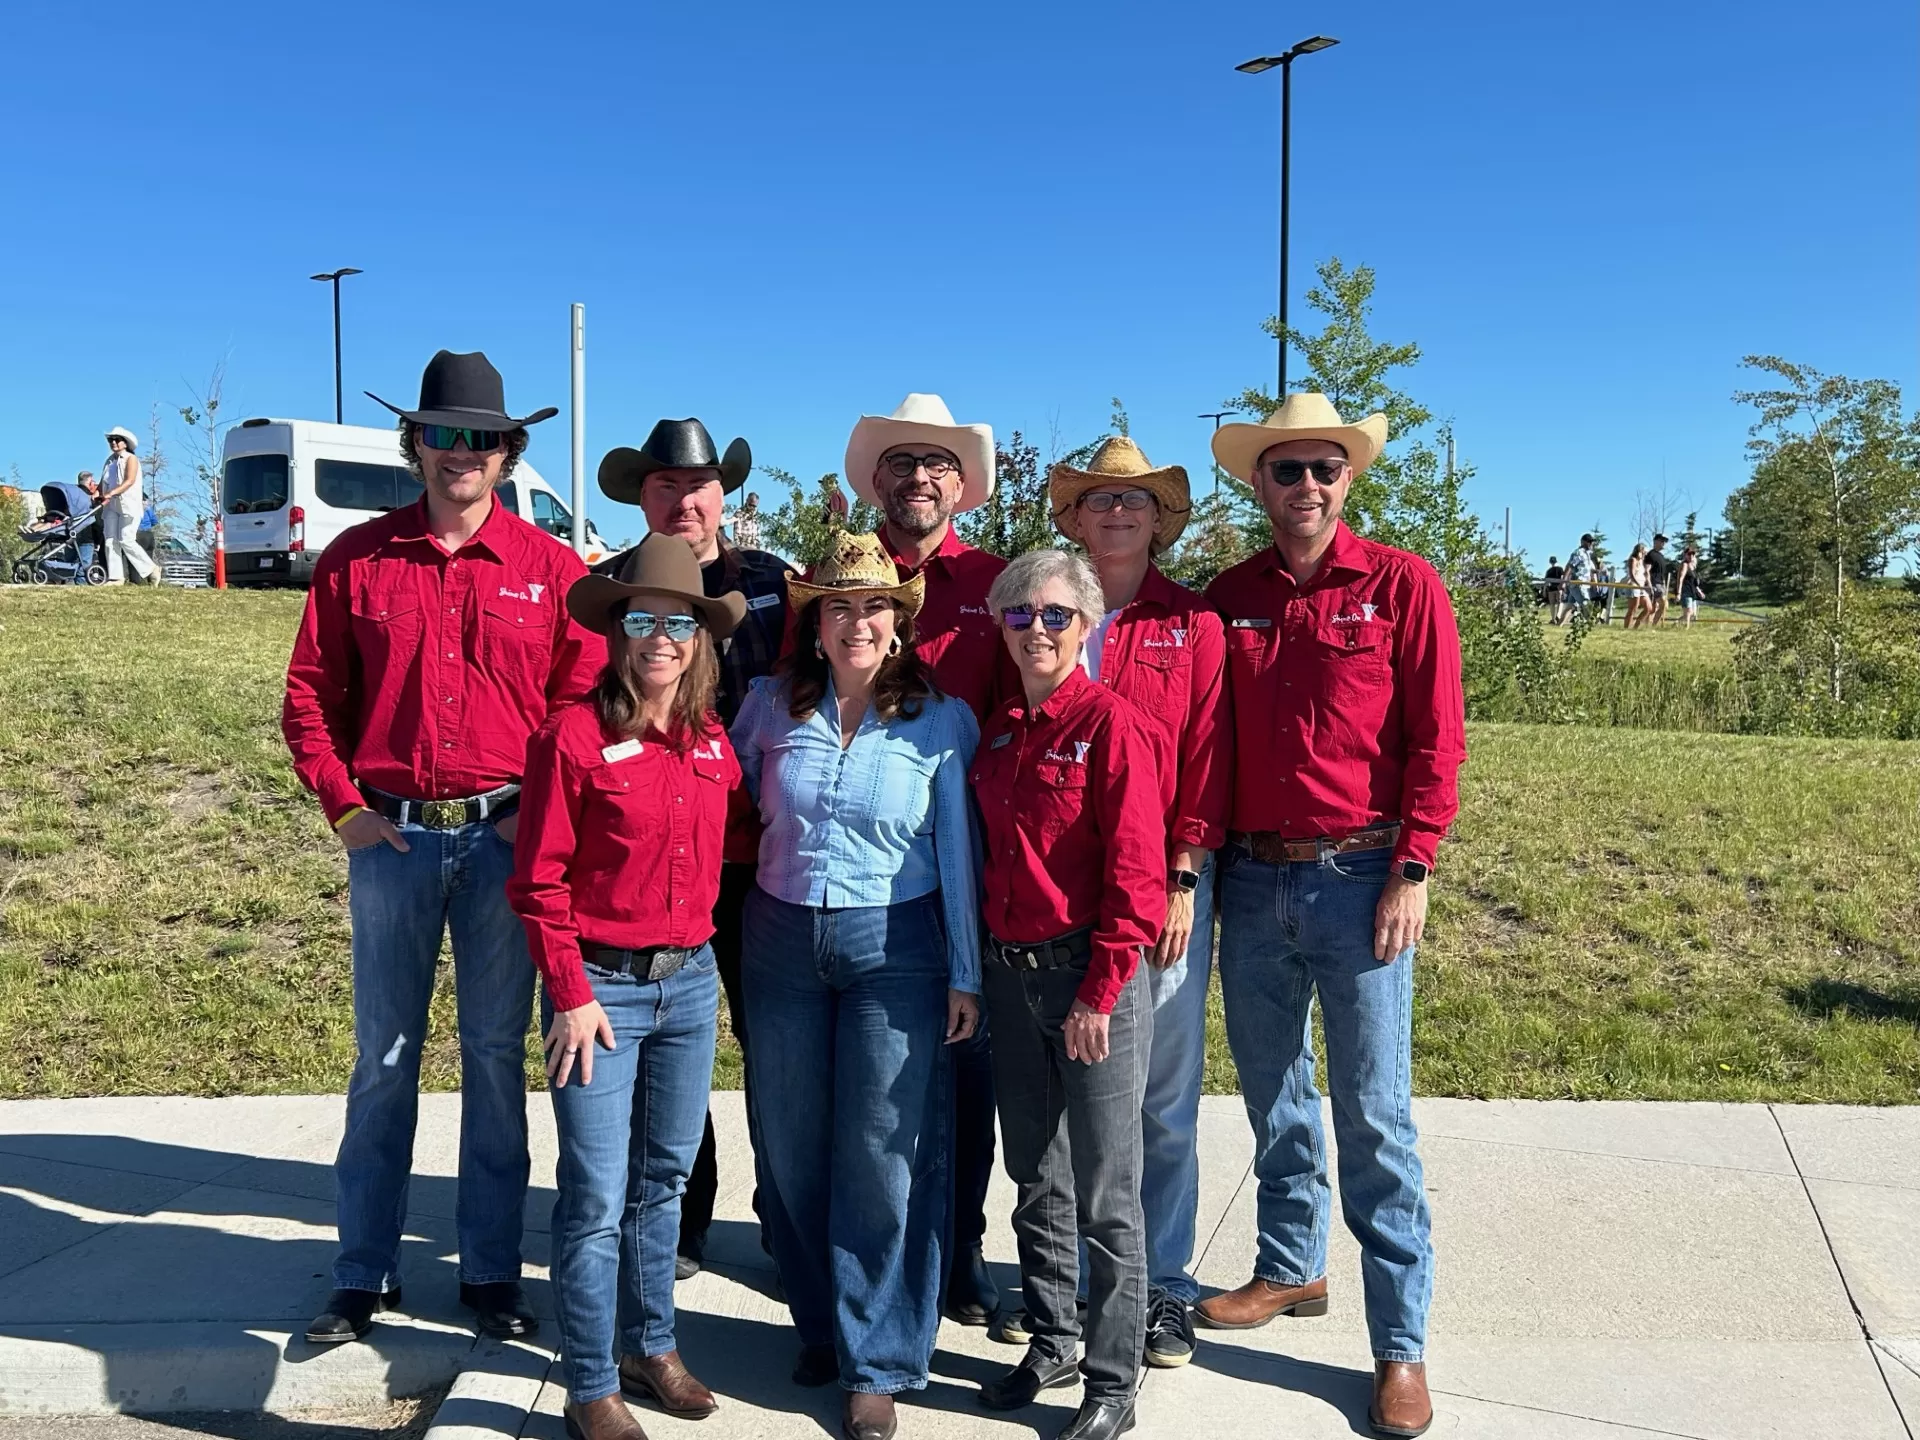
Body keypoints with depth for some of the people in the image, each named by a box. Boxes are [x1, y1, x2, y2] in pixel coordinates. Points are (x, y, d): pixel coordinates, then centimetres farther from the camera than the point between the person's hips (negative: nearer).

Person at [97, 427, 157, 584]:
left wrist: (111, 493, -27)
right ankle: (116, 577, -2)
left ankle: (151, 569, 1)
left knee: (126, 540, -12)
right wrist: (98, 494, -3)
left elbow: (129, 481, -17)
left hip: (129, 505, -7)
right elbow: (103, 483, 17)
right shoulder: (109, 461, 18)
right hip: (111, 506, 7)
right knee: (110, 540, -2)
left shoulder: (131, 459, -3)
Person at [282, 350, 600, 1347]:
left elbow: (584, 702, 1)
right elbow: (310, 693, 6)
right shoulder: (358, 557, 5)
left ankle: (490, 1270, 21)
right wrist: (342, 804, -3)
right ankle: (362, 1273, 23)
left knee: (496, 1055, 8)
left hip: (504, 838, 0)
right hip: (392, 837, 1)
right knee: (384, 1055, 10)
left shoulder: (550, 568, 2)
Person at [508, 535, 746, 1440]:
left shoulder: (712, 741, 4)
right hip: (602, 985, -5)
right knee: (596, 1195, 1)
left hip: (691, 982, 5)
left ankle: (652, 1347, 34)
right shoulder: (574, 735, -11)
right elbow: (538, 883, -10)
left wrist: (702, 956, 10)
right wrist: (571, 994, -12)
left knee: (664, 1176, 17)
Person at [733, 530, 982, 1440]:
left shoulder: (941, 719, -4)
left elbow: (958, 850, -3)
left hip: (896, 947, -3)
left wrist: (964, 974, -4)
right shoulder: (771, 706, 2)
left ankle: (878, 1363, 16)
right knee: (792, 1151, 12)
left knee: (883, 1157, 0)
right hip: (782, 941, 3)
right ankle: (820, 1327, 33)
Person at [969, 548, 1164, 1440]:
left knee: (1105, 1192, 4)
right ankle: (1048, 1345, 35)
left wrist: (1099, 994, -15)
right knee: (1035, 1180, 18)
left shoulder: (1111, 723, -11)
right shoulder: (998, 730, 9)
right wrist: (981, 971, 8)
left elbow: (1136, 875, -14)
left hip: (1090, 973, -6)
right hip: (1010, 973, 6)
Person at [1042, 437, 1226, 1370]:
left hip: (1163, 884, -1)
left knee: (1164, 1098, 5)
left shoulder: (1193, 625, 4)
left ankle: (1163, 1287, 20)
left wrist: (1183, 878, -7)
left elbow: (1206, 758, 0)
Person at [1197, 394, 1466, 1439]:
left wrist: (1412, 871, -12)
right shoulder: (1227, 598, 7)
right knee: (1273, 1096, 16)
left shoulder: (1403, 587, -2)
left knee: (1373, 1115, 1)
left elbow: (1436, 739, -5)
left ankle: (1401, 1343, 12)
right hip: (1251, 882, 4)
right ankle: (1290, 1269, 35)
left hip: (1358, 878, -4)